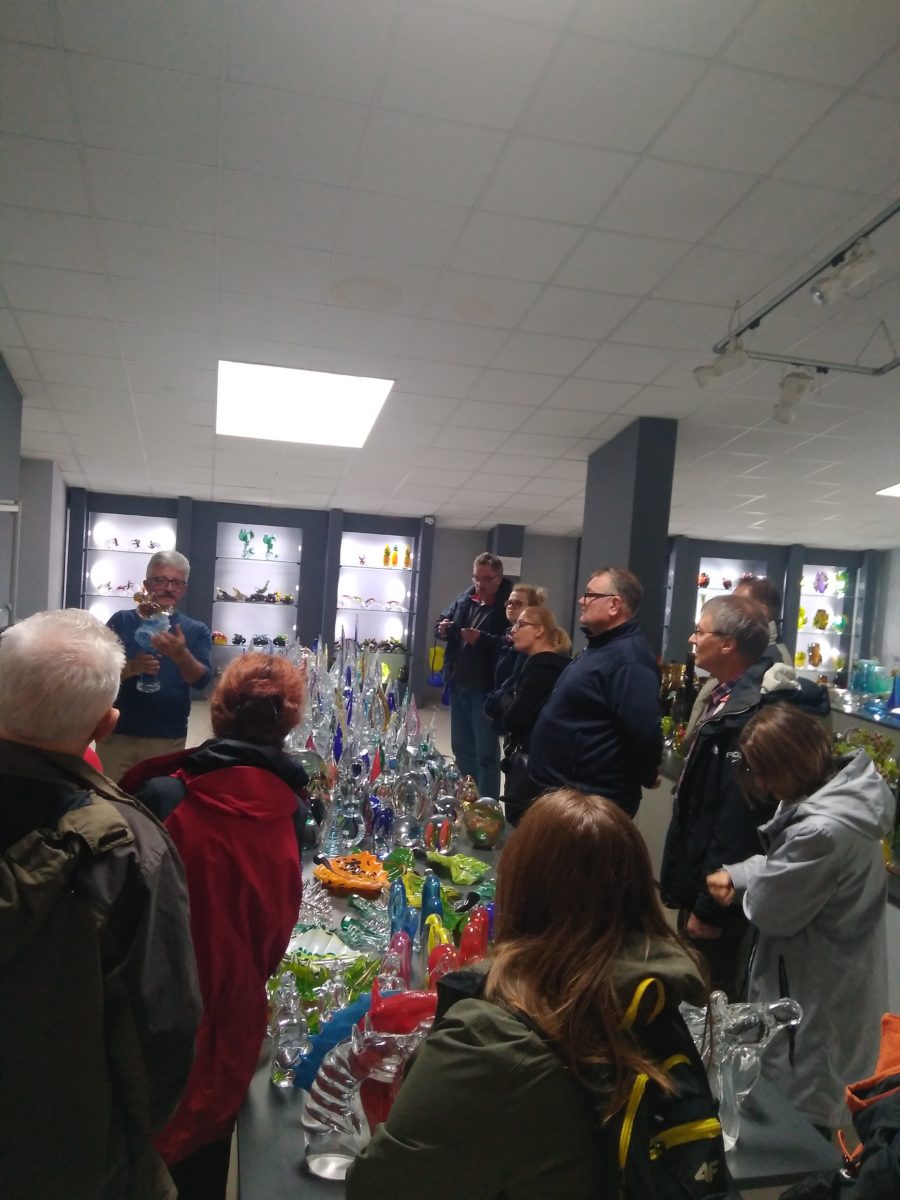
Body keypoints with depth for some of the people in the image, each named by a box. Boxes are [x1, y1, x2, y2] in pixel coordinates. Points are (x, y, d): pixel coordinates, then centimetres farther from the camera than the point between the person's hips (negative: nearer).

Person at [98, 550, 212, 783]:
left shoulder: (196, 631, 2)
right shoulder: (122, 621, 2)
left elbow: (201, 680, -10)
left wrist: (180, 654, -30)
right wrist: (131, 667, -25)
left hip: (168, 739, 0)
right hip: (117, 734, 0)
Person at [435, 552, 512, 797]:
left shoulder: (508, 605, -14)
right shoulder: (464, 599, 7)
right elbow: (441, 623, 15)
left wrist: (482, 639, -33)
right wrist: (442, 630, -7)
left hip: (487, 688, -7)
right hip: (459, 684, 7)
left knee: (486, 751, 2)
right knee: (461, 747, 18)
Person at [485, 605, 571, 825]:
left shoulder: (542, 667, -17)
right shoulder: (540, 662, 15)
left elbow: (513, 717, -20)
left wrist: (504, 698, -2)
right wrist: (507, 699, -3)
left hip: (529, 761, -10)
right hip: (532, 759, 10)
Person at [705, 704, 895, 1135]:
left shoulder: (822, 830, -36)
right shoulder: (841, 794, -5)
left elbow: (769, 910, -24)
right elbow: (784, 864, 7)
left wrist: (740, 885, -5)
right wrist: (734, 874, -8)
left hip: (815, 991, -9)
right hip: (831, 976, 9)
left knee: (795, 1105, 14)